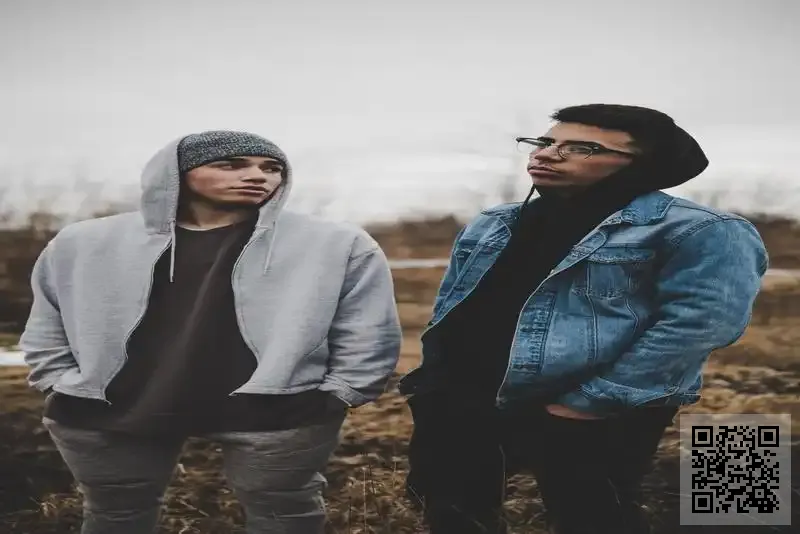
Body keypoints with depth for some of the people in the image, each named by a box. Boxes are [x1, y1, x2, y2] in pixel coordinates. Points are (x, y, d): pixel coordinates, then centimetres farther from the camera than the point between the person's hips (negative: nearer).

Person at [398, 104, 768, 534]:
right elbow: (450, 307, 17)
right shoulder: (491, 226, 11)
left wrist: (591, 401, -21)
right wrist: (436, 378, 7)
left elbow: (699, 322, -20)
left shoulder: (697, 231, -12)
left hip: (586, 419, -6)